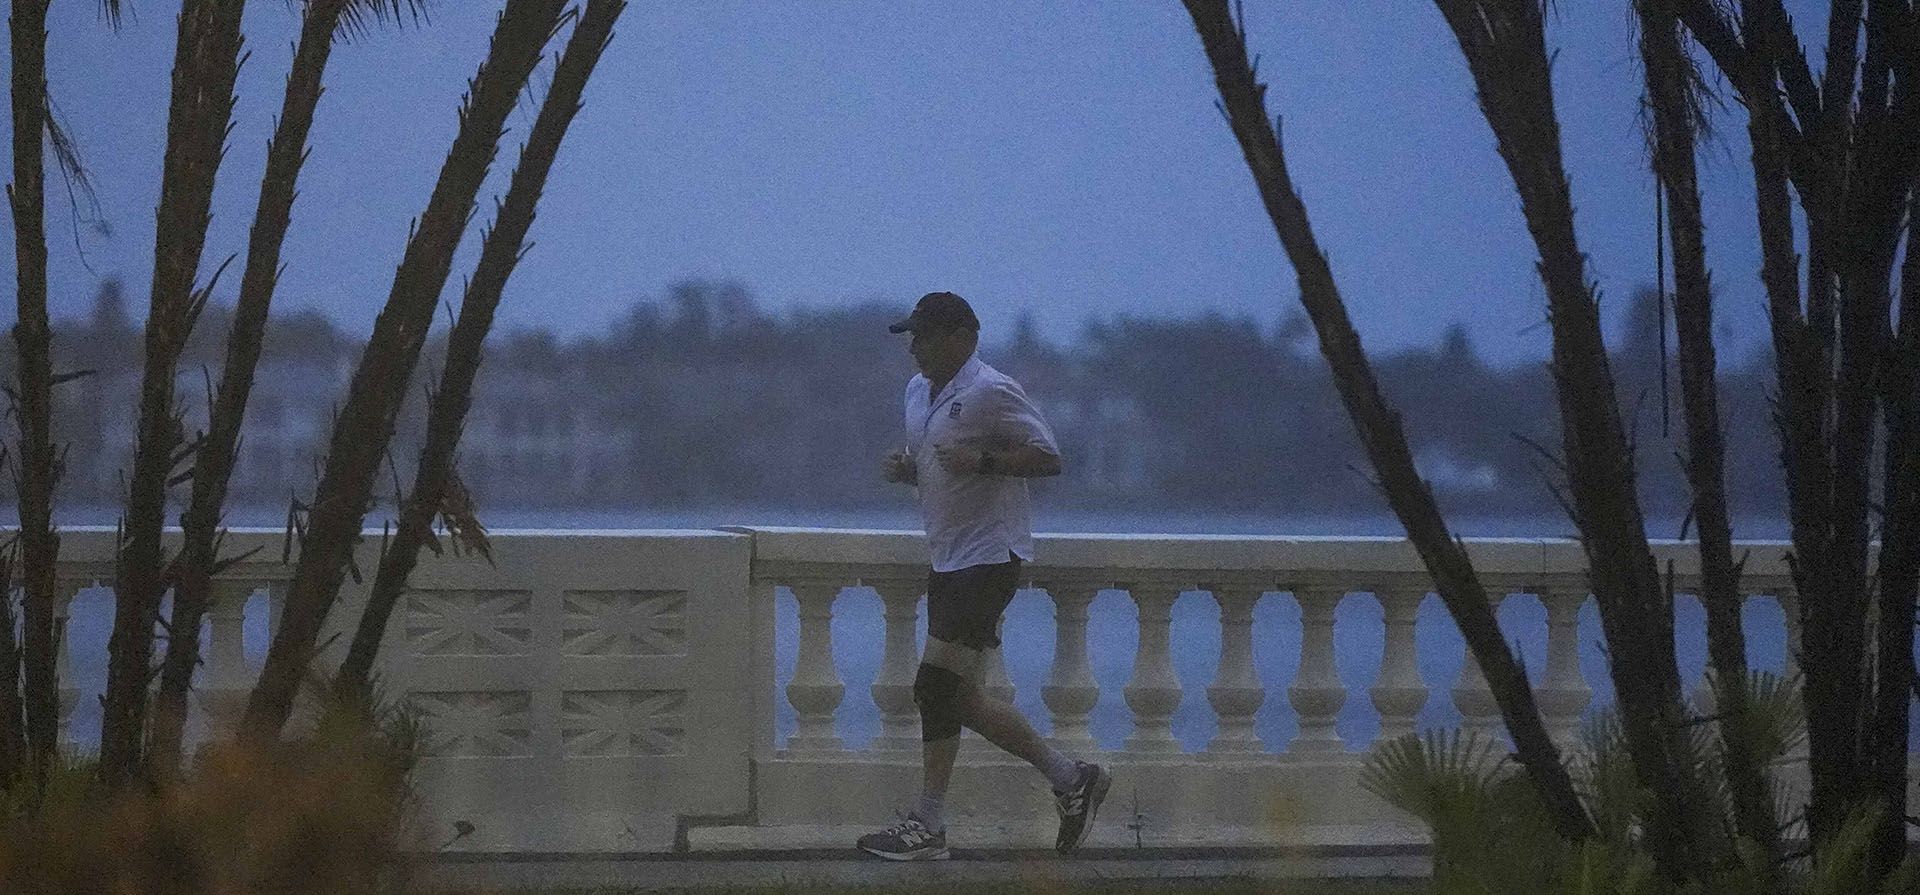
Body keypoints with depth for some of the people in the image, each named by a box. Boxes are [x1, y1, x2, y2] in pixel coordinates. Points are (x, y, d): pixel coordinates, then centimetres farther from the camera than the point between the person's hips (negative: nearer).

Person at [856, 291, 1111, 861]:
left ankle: (928, 826, -10)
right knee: (955, 696, 9)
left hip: (989, 555, -10)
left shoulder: (991, 393, -13)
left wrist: (982, 461, -26)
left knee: (937, 685, -14)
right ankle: (1069, 779, 21)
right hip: (948, 558, 10)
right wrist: (903, 470, 5)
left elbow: (1048, 458, -14)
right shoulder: (918, 392, 14)